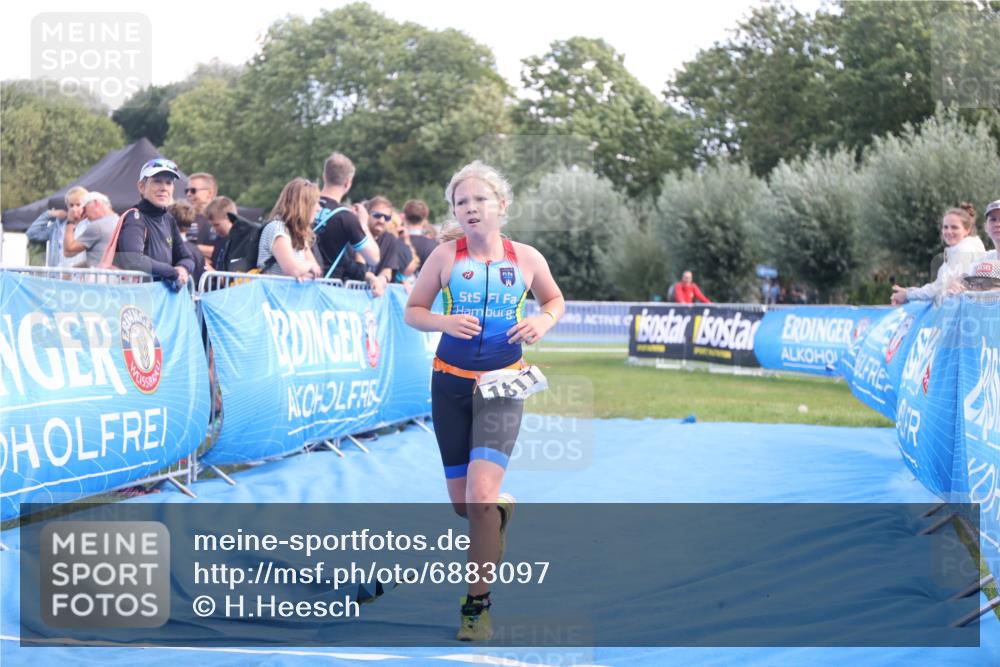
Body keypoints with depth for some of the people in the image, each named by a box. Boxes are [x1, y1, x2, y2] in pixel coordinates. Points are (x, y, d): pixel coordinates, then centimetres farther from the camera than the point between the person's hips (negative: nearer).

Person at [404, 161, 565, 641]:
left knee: (481, 493, -19)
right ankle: (501, 509, 47)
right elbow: (412, 311, 4)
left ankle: (478, 604, -6)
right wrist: (444, 322, -17)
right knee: (462, 503, 8)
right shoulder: (445, 256, -3)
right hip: (451, 383, 2)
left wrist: (542, 322, -8)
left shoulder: (526, 258, -1)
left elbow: (555, 301, 15)